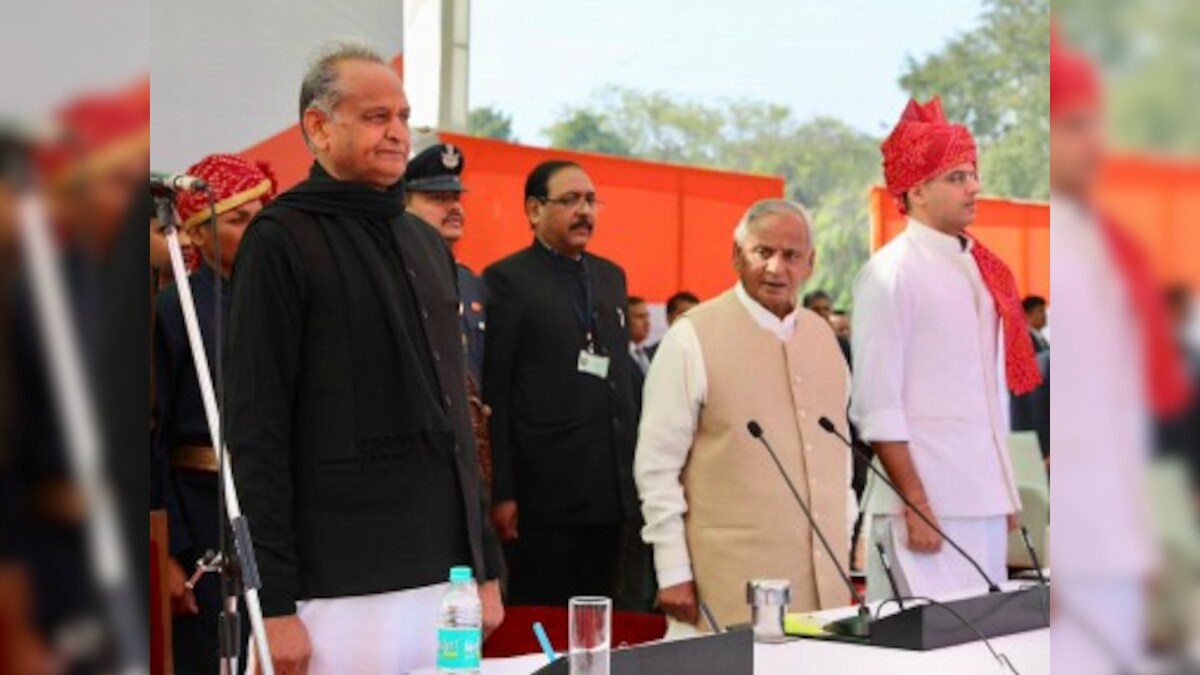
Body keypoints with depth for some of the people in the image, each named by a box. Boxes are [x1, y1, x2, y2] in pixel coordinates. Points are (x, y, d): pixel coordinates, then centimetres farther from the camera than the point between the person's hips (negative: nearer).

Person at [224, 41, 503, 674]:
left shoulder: (427, 243, 16)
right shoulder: (282, 240, -5)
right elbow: (255, 429, -10)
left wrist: (486, 565, 16)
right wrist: (275, 603, -14)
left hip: (448, 576, 6)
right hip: (342, 591, -6)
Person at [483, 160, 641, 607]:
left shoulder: (611, 276, 16)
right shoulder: (507, 280, -5)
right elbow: (494, 391, -9)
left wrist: (635, 470, 14)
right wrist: (501, 493, -13)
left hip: (610, 490, 6)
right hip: (545, 492, -6)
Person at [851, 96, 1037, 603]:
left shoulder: (980, 267, 14)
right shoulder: (891, 273, -9)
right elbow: (876, 408, -13)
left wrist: (1007, 493, 16)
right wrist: (915, 506, -17)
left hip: (986, 502, 8)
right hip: (928, 504, -7)